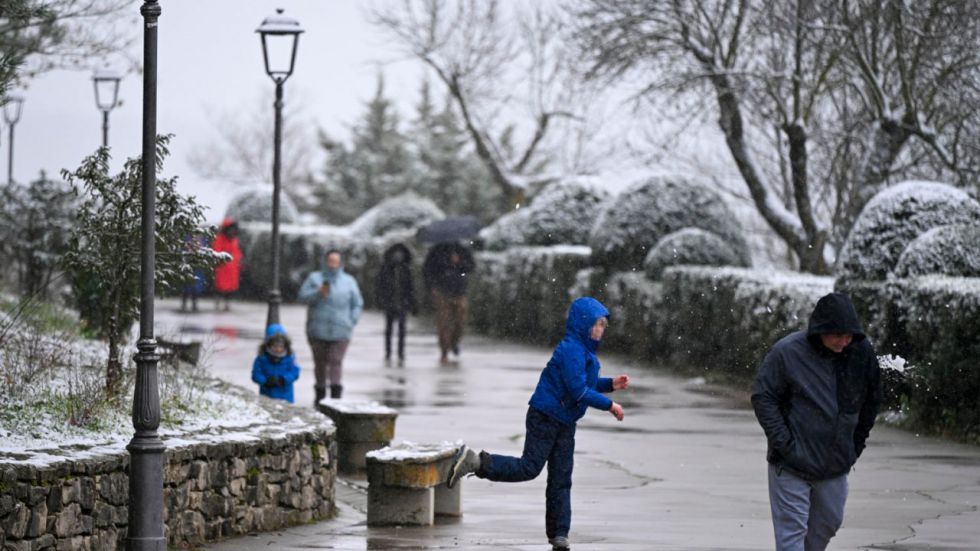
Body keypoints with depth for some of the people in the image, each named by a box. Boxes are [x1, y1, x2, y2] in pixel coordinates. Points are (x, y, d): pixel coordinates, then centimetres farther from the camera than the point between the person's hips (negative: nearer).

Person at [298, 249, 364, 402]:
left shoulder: (349, 281, 11)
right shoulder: (314, 278, 9)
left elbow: (357, 304, 12)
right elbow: (303, 296, -1)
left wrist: (351, 322, 0)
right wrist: (318, 293, -19)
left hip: (340, 331, -1)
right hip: (318, 330, 1)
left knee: (336, 361, -13)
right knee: (320, 362, 5)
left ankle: (336, 394, -20)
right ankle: (320, 394, 15)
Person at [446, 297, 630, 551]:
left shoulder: (584, 350, 13)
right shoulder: (571, 350, -19)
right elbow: (578, 391, -24)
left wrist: (611, 384, 12)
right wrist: (609, 405, -18)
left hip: (565, 424, 9)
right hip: (545, 418, -9)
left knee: (561, 479, 6)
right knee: (529, 468, -11)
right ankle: (474, 461, -6)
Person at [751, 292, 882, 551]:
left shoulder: (863, 353, -3)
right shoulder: (786, 352, -16)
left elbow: (872, 399, 12)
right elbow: (763, 398, -10)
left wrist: (856, 445, 10)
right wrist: (785, 444, -16)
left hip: (836, 465, 5)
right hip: (791, 464, -5)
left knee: (828, 523, 17)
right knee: (792, 529, -5)